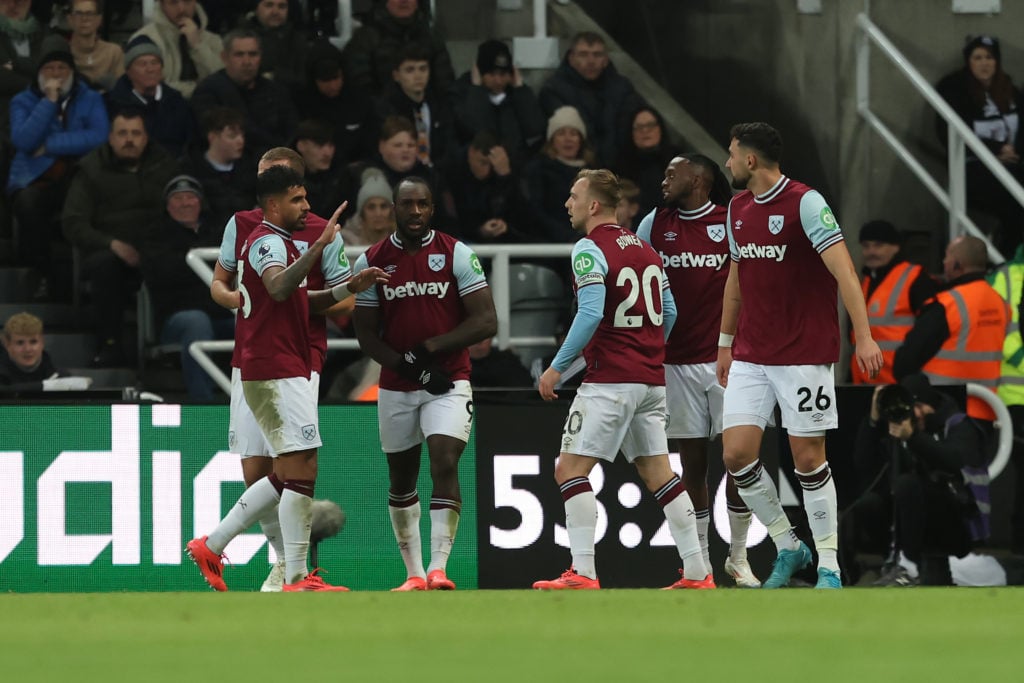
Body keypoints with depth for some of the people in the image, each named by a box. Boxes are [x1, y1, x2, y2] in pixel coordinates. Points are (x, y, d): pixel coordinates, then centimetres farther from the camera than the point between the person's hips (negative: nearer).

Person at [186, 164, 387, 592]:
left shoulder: (278, 242, 21)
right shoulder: (268, 242, -11)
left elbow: (300, 300, 28)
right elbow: (279, 288, -32)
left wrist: (350, 287, 16)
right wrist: (320, 245, -39)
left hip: (282, 372, 11)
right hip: (277, 373, -11)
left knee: (286, 476, 13)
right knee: (301, 469, -12)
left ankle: (211, 545, 15)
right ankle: (297, 578, -13)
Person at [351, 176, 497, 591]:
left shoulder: (457, 254, -3)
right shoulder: (372, 262, 2)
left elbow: (486, 322, -7)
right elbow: (366, 334, 2)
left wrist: (431, 348, -15)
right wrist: (409, 367, -12)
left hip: (448, 382, -3)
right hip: (396, 386, 3)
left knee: (444, 464, -19)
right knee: (401, 479, 9)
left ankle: (438, 569, -23)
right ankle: (413, 573, 21)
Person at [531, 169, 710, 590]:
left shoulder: (590, 249, -10)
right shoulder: (643, 248, 14)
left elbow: (591, 315, -20)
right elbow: (669, 312, 18)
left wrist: (557, 367, -15)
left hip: (610, 379, -8)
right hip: (651, 379, 8)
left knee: (570, 469, -5)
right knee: (658, 474, 11)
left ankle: (583, 574, -13)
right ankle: (697, 574, 8)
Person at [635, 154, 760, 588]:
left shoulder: (733, 223, -2)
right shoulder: (655, 224, 8)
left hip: (727, 356, -3)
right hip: (676, 360, 3)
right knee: (691, 463, 4)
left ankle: (738, 556, 7)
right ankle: (698, 560, 11)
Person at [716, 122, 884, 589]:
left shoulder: (805, 203, -13)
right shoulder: (738, 208, 10)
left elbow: (843, 270, -19)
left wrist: (864, 336, -27)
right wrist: (726, 343, 24)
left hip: (804, 353, -6)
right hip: (750, 355, 6)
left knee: (808, 459, -4)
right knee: (736, 454, -3)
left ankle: (829, 568, 6)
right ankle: (787, 547, 14)